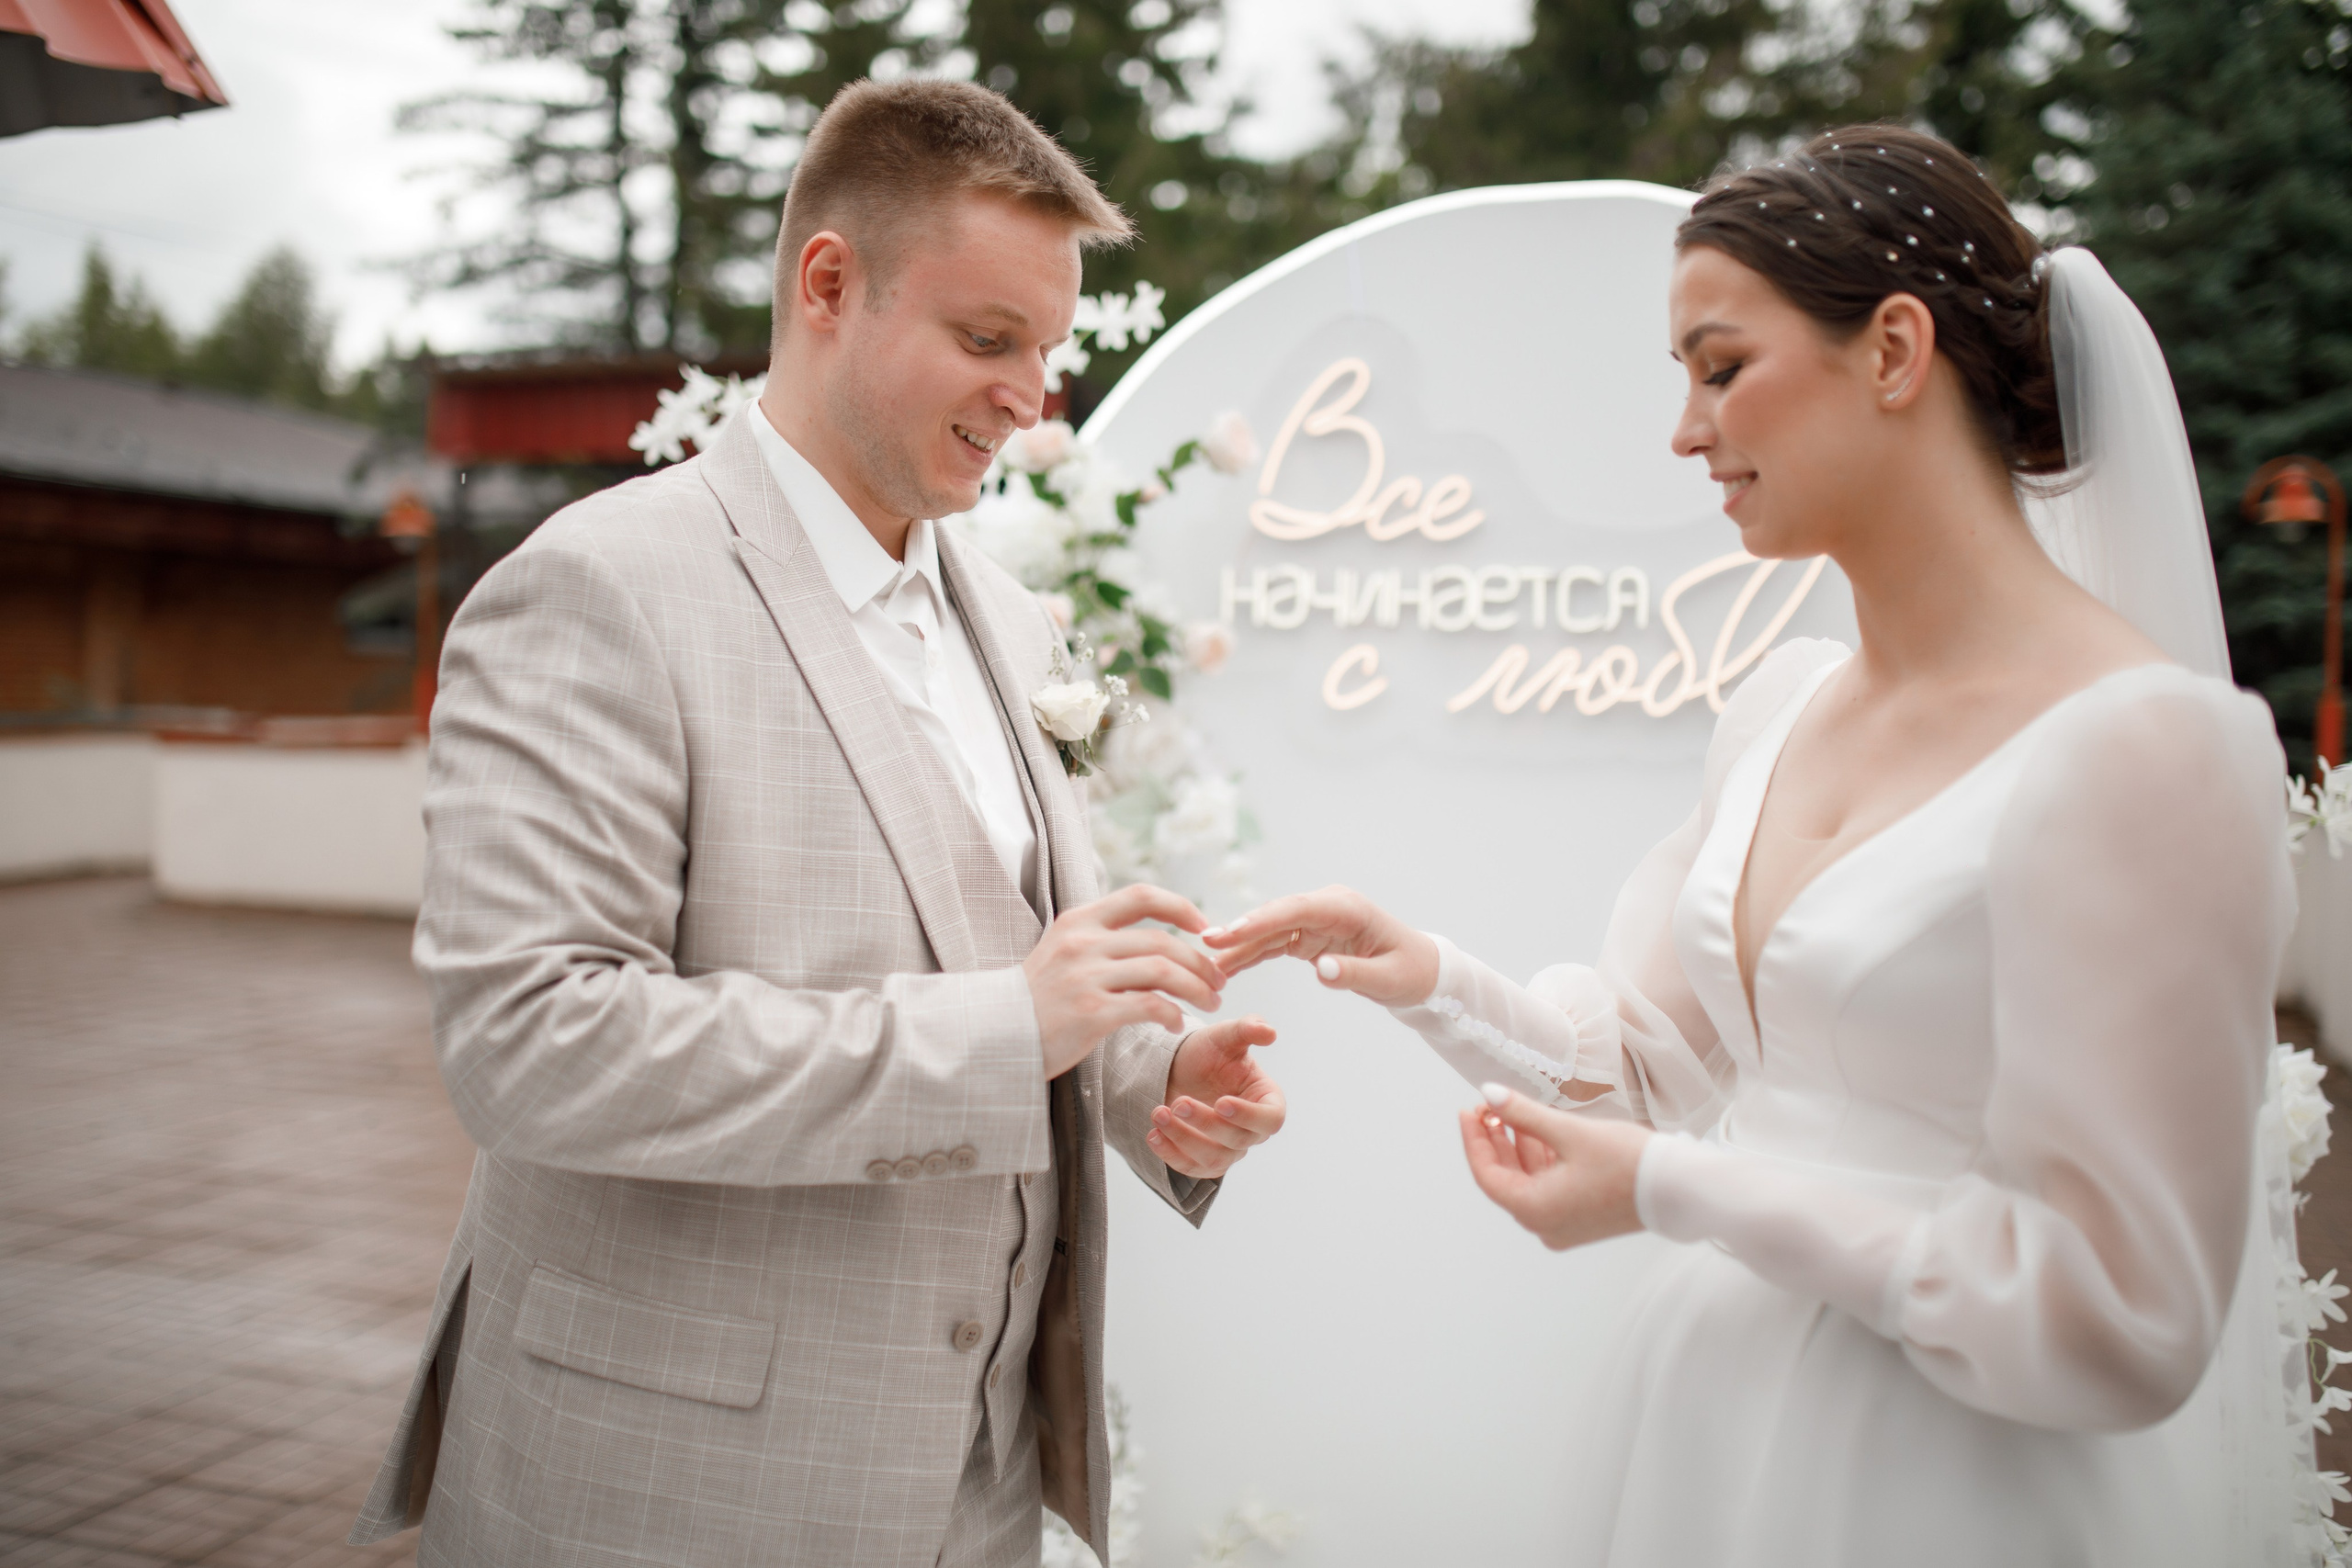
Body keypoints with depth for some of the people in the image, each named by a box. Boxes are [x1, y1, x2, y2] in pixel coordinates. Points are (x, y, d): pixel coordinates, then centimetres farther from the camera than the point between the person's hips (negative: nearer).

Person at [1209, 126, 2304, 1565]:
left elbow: (2118, 1319, -21)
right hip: (1719, 1425, 7)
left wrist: (1672, 1192, -19)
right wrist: (1439, 984, -5)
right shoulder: (1781, 706, 3)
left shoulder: (2142, 746, -20)